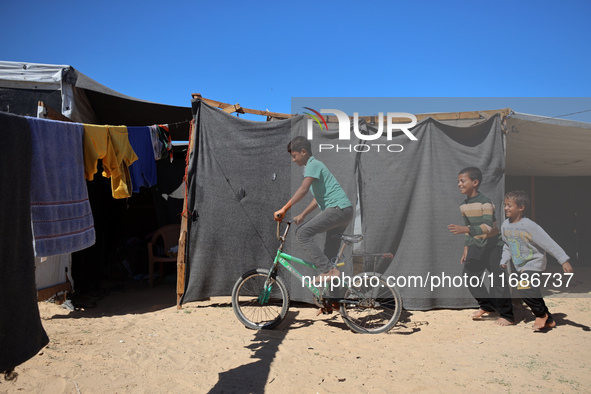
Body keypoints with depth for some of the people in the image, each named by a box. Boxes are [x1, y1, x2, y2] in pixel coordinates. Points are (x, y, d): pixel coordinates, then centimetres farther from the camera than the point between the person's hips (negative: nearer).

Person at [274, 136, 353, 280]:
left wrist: (284, 209, -21)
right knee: (330, 254, 15)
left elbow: (303, 189, -21)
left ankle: (329, 270, -18)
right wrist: (302, 215, 26)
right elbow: (319, 197, 28)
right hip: (345, 210, 10)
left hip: (338, 208, -10)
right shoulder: (314, 165, 24)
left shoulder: (313, 164, -6)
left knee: (302, 233, -16)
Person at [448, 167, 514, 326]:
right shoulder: (463, 205, 4)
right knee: (469, 274, 1)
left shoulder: (485, 203, -20)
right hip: (476, 245, 7)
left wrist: (465, 229, -43)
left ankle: (507, 315, 9)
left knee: (498, 280, -5)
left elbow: (487, 227, -31)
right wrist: (466, 248, 13)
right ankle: (486, 305, 20)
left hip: (493, 244, -7)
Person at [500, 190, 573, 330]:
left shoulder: (530, 226, -21)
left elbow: (550, 244, -21)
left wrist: (564, 261, -24)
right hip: (518, 266, 7)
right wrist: (504, 261, 1)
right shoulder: (505, 225, -1)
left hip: (533, 265, -7)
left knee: (524, 290, -22)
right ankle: (548, 320, 35)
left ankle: (542, 314, 6)